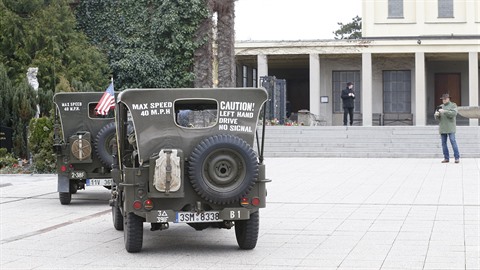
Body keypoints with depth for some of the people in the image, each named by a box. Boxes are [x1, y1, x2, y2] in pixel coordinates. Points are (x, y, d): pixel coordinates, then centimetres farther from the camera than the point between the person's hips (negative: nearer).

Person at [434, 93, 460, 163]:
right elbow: (437, 117, 13)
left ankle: (457, 157, -8)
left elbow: (453, 113, -15)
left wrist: (444, 111, -20)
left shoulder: (453, 105, 3)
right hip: (442, 128, 5)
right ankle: (446, 158, 7)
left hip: (450, 128, -5)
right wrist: (436, 114, -11)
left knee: (453, 142, -11)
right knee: (443, 143, 2)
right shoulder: (441, 106, 16)